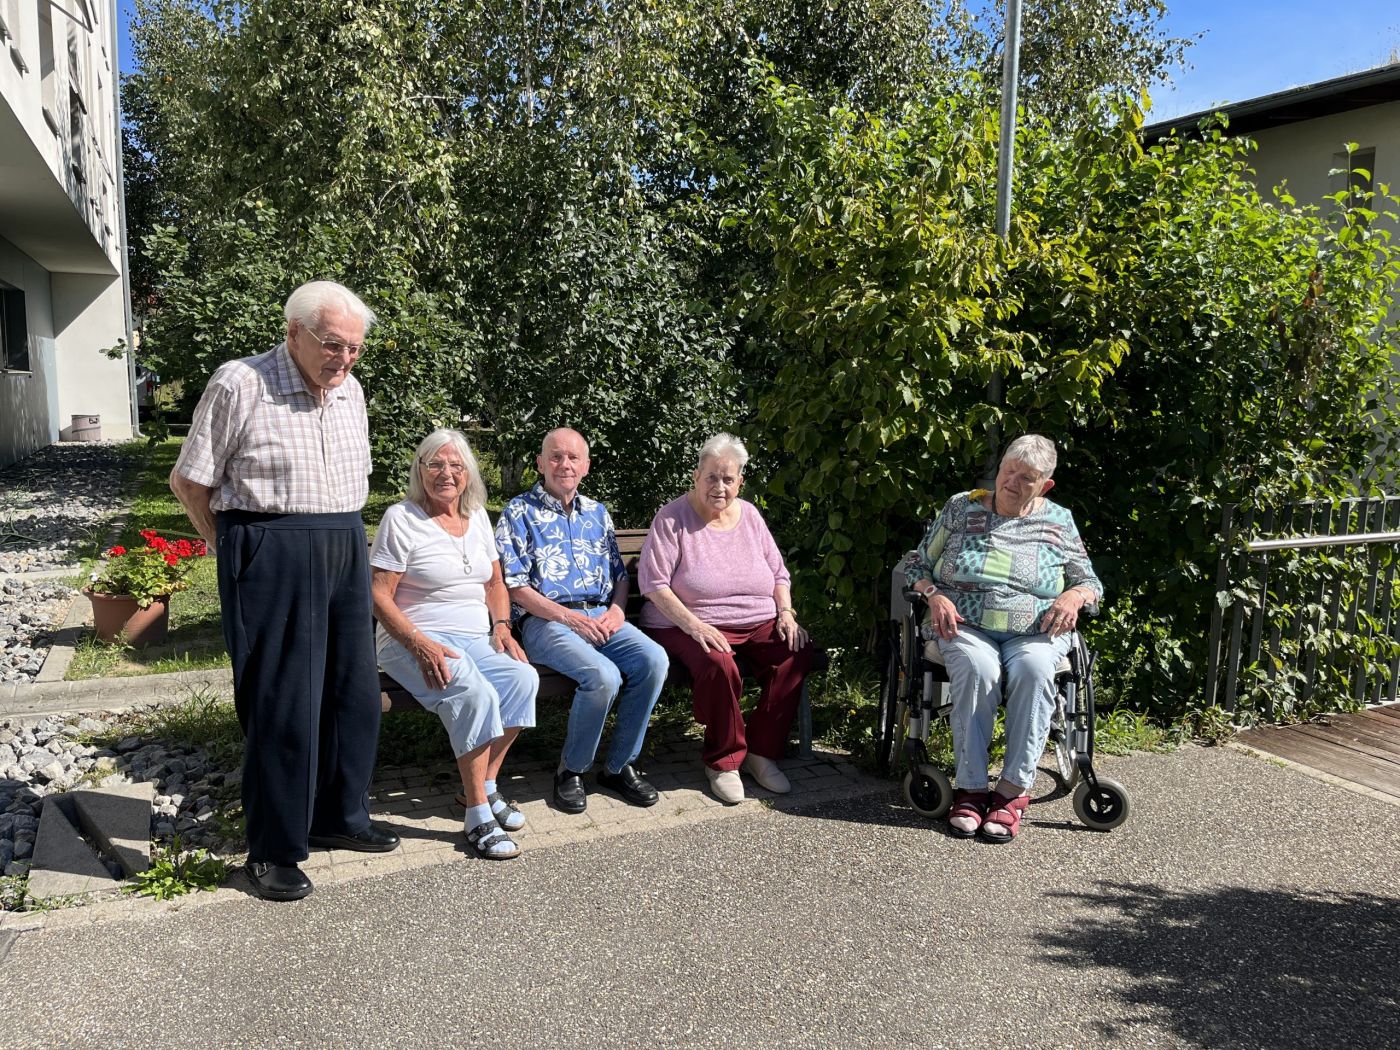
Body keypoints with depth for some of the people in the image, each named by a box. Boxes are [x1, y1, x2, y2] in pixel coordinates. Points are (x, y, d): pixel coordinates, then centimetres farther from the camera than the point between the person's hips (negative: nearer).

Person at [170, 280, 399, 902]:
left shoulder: (349, 390, 10)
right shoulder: (239, 384, -9)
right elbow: (189, 480, -3)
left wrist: (340, 536, 13)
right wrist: (234, 549, 2)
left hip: (346, 550, 7)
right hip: (270, 558, -6)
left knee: (355, 693, 11)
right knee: (282, 704, -2)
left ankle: (338, 816, 29)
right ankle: (273, 850, 13)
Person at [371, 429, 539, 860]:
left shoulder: (477, 516, 15)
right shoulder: (401, 518, -4)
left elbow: (495, 583, 21)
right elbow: (379, 597, -8)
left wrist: (502, 627, 2)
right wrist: (421, 644, -20)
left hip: (476, 638, 6)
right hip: (414, 641, -5)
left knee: (524, 678, -25)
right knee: (474, 693, -34)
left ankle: (486, 785, -8)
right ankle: (477, 815, -22)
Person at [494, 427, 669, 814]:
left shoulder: (598, 513, 20)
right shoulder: (519, 512, 4)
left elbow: (620, 573, 22)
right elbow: (514, 585, -5)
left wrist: (617, 608, -1)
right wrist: (568, 617, -14)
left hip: (601, 615, 5)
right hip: (546, 619, -5)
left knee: (654, 661, -22)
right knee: (604, 676, -31)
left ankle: (619, 765, -6)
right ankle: (571, 771, -6)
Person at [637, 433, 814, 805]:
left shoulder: (749, 515, 10)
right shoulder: (673, 517, -6)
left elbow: (778, 573, 16)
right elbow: (653, 583, -13)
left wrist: (785, 613, -2)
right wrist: (694, 625, -23)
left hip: (758, 622, 5)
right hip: (690, 626, -5)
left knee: (797, 652, -22)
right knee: (719, 665, -36)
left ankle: (762, 750, -7)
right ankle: (723, 761, -11)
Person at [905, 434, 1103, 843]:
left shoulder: (1059, 521, 11)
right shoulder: (960, 507, 9)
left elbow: (1091, 584, 15)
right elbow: (919, 565, 11)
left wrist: (1073, 596, -8)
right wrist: (934, 595, -10)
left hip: (1035, 632, 1)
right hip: (965, 626, 0)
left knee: (1034, 670, -35)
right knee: (977, 667, -36)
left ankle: (1013, 790, -28)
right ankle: (971, 788, -29)